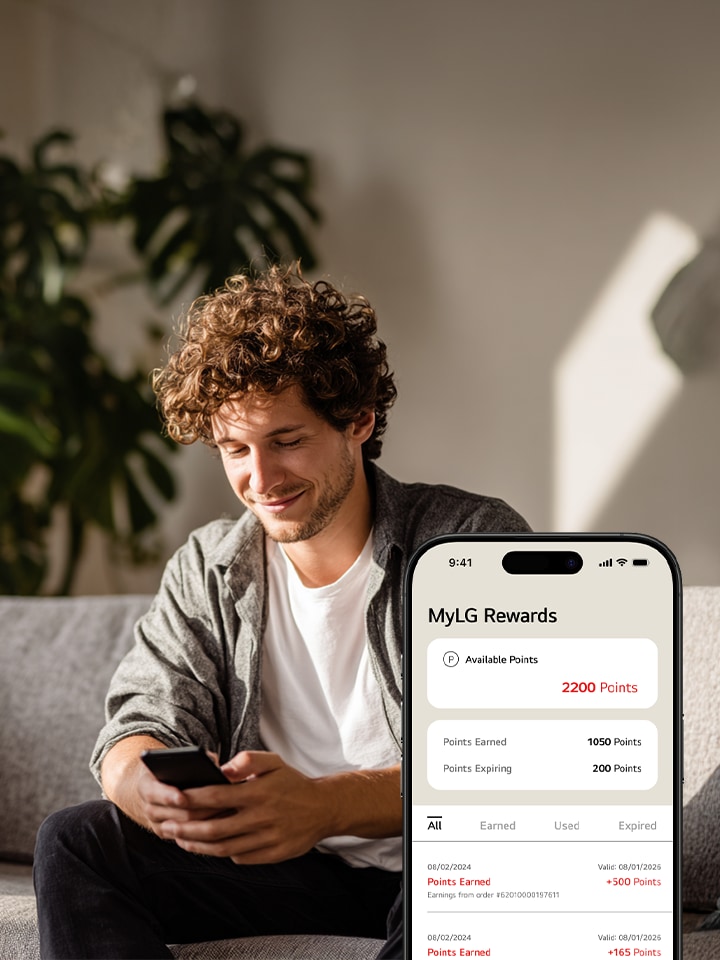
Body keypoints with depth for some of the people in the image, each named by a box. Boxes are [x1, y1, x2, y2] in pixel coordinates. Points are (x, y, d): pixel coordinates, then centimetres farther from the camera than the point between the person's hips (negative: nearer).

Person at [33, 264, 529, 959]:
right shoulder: (207, 571, 9)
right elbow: (140, 730, 0)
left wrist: (326, 804, -38)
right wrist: (149, 788, -29)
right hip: (293, 872, 4)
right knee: (74, 844, -15)